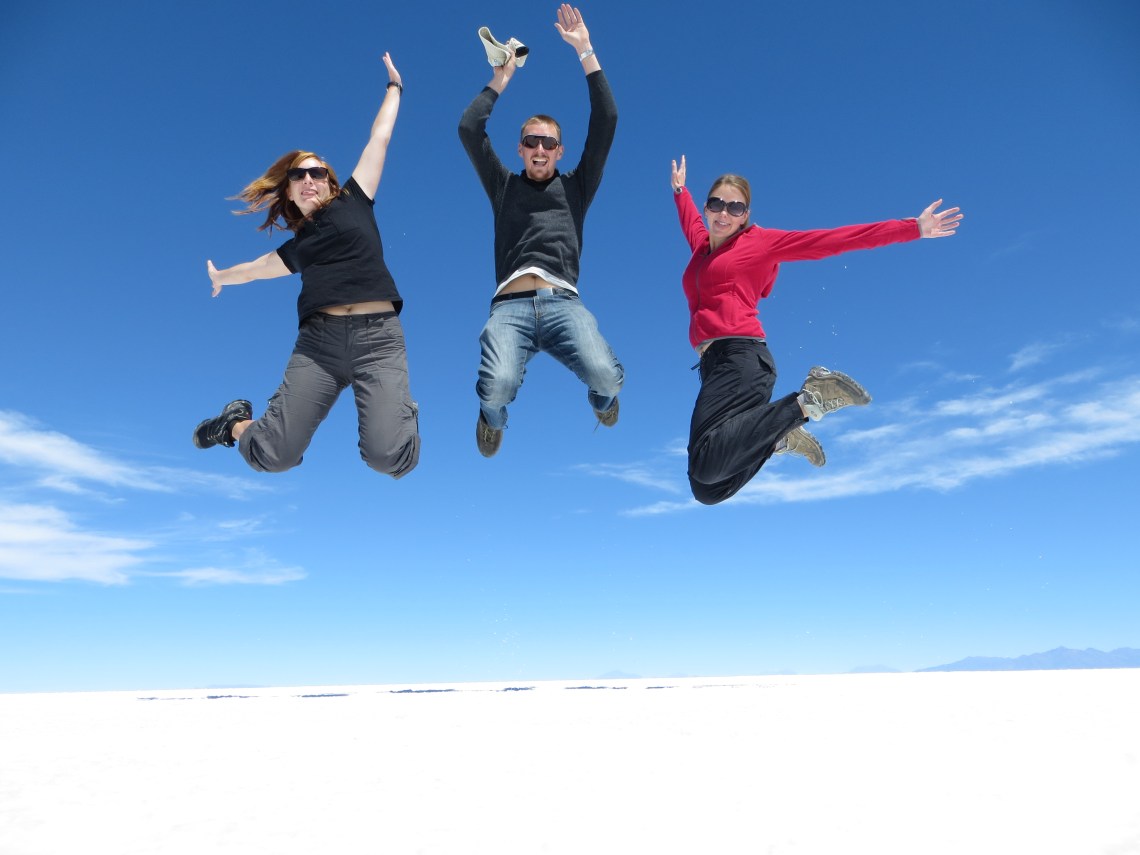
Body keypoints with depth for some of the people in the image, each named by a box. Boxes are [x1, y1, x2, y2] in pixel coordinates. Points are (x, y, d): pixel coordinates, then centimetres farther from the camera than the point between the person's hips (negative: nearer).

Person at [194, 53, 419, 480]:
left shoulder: (352, 202, 18)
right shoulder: (296, 247, 24)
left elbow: (379, 139, 24)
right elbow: (254, 267, 46)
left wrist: (394, 87, 35)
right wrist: (221, 278, 64)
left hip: (379, 336, -2)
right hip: (318, 339, 3)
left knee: (391, 459, -21)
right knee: (270, 456, -8)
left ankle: (402, 410, 14)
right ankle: (237, 422, 28)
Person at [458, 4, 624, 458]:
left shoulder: (576, 187, 23)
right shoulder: (504, 186, 24)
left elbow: (606, 122, 16)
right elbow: (468, 129, 15)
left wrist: (585, 51, 14)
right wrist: (501, 78, 19)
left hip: (563, 302, 1)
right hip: (510, 306, 0)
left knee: (606, 375, -29)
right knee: (497, 387, -31)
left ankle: (601, 398, 14)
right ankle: (492, 417, 11)